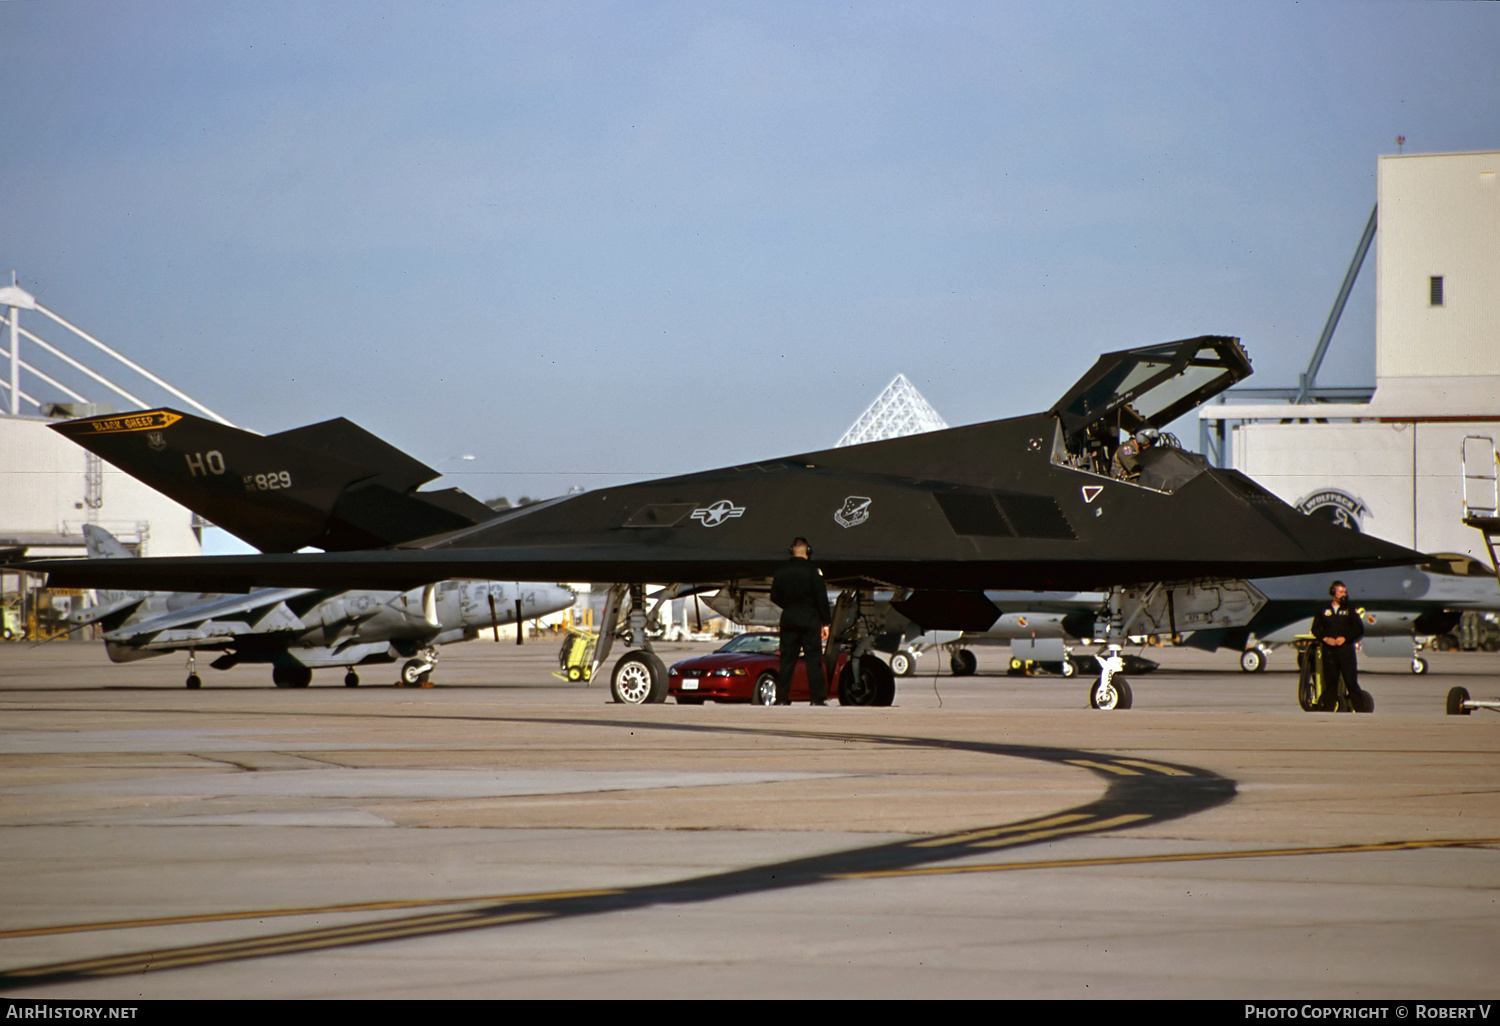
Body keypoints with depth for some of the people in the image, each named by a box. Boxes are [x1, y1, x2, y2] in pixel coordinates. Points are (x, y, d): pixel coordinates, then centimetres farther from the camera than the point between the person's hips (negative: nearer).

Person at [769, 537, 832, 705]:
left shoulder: (781, 571, 4)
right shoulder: (812, 571, -9)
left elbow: (774, 597, 12)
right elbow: (821, 598, -9)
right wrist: (825, 622, -3)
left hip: (788, 618, 4)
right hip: (809, 620, -4)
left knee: (787, 660, 7)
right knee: (814, 659, -1)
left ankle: (781, 697, 4)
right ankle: (818, 698, -5)